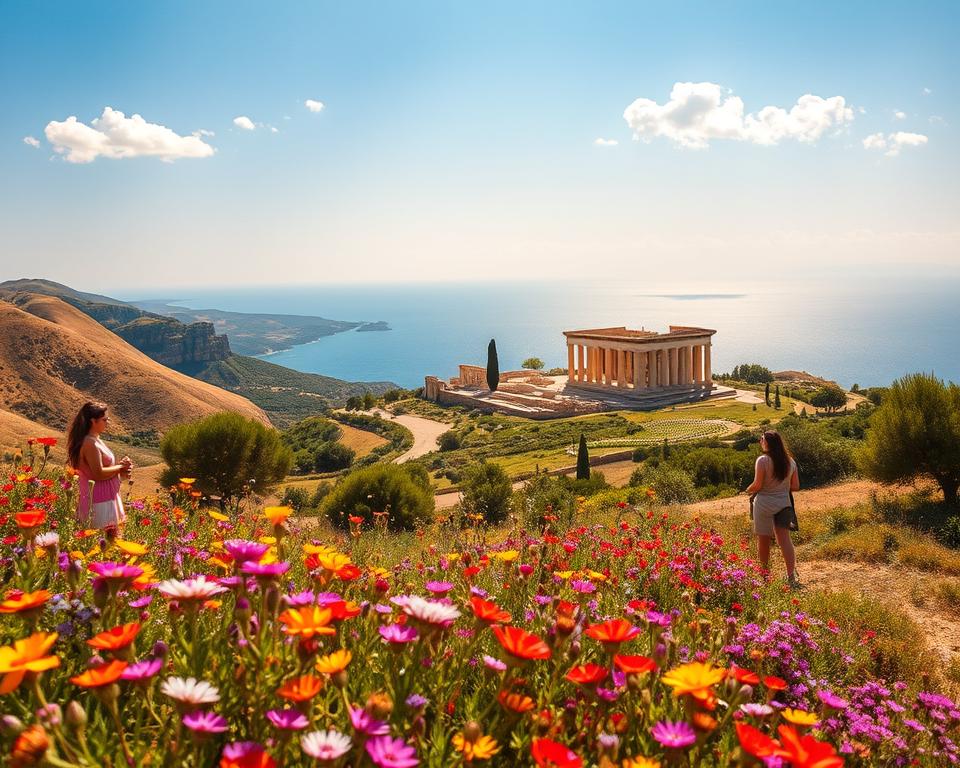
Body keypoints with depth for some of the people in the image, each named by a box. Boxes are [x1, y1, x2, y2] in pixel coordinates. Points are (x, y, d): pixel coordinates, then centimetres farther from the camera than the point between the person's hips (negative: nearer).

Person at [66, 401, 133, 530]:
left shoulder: (96, 440, 13)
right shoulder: (90, 443, -17)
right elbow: (98, 474, -23)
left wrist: (121, 471, 2)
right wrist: (120, 466, -11)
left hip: (106, 499, 10)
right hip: (99, 503, -10)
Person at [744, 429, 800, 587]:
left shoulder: (763, 460, -14)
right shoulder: (790, 461, 3)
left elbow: (757, 485, -16)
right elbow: (795, 486, 6)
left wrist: (747, 490, 4)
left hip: (764, 504, -4)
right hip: (784, 503, 4)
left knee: (763, 540, 11)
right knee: (785, 539, 2)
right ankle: (791, 576, -9)